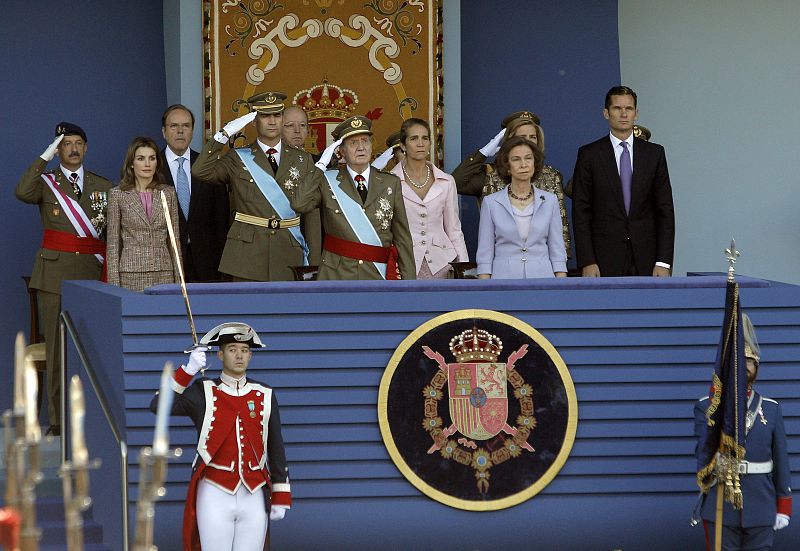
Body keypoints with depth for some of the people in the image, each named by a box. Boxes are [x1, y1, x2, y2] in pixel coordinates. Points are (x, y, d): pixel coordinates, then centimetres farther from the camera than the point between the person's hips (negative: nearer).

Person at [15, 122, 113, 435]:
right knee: (57, 347, -2)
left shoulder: (103, 186, 14)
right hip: (55, 271, -2)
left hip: (92, 271, 2)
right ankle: (58, 419, 3)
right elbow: (23, 193, -17)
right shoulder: (45, 182, 7)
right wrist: (44, 158, -16)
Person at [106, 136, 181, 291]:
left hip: (163, 273, 2)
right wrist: (114, 283, -4)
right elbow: (113, 243, 2)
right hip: (131, 274, -2)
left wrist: (178, 279, 5)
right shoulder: (118, 195, 2)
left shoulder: (168, 193, 8)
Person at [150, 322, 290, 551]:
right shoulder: (203, 393, 0)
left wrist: (281, 498, 8)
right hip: (215, 498, -2)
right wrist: (189, 369, -19)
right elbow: (158, 406, -14)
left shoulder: (265, 395, 7)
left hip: (254, 500, 2)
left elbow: (276, 448, 11)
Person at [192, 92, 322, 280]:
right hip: (247, 258, -1)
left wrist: (314, 264, 3)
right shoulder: (237, 159, 7)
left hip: (289, 257, 1)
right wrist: (224, 135, -13)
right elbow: (200, 171, -10)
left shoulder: (303, 160, 11)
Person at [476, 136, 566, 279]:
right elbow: (484, 255, 4)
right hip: (504, 277, -1)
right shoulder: (491, 202, 3)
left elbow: (557, 252, 8)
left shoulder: (549, 201, 7)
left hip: (542, 277, 1)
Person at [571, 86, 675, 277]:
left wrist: (664, 262, -2)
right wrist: (587, 262, -8)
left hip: (645, 261, 1)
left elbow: (665, 209, 7)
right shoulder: (589, 154, 3)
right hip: (605, 260, -1)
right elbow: (581, 212, 1)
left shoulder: (654, 153, 9)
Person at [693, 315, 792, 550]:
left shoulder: (771, 409, 7)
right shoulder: (706, 407, 1)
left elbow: (781, 462, 9)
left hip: (761, 509, 2)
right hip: (720, 508, -2)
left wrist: (784, 508, 6)